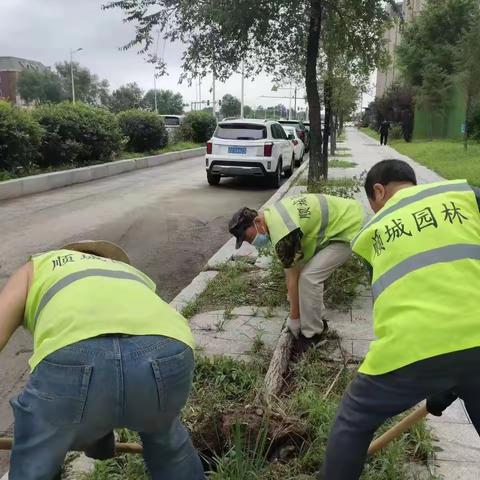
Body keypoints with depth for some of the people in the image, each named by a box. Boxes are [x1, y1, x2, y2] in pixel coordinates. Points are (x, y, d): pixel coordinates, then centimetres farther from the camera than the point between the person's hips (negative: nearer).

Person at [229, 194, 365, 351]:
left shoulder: (283, 234, -28)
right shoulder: (272, 212, 1)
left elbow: (293, 278, -16)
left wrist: (294, 317, -4)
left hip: (349, 228, -10)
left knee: (309, 277, -15)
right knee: (303, 269, 11)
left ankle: (312, 334, 2)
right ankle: (316, 320, 25)